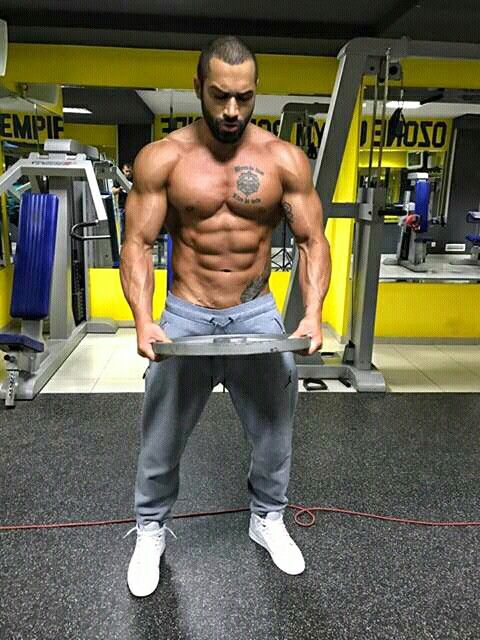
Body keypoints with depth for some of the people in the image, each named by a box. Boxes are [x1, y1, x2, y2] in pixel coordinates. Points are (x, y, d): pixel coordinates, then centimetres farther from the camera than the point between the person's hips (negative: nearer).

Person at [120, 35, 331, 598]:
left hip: (258, 314, 2)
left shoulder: (285, 160, -5)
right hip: (185, 316, -1)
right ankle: (151, 530, 39)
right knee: (161, 436, 12)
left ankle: (268, 518, 44)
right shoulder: (161, 158, -7)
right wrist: (143, 320, -22)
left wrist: (312, 313, -19)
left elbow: (312, 240, -4)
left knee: (274, 429, 16)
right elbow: (137, 243, -8)